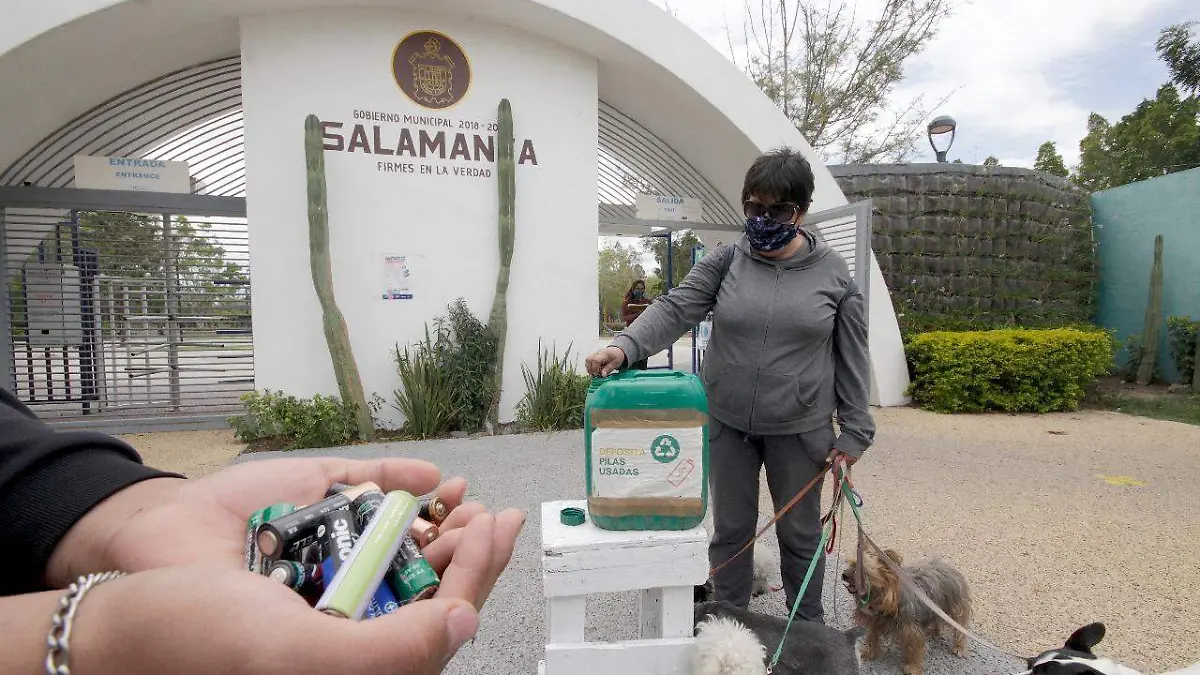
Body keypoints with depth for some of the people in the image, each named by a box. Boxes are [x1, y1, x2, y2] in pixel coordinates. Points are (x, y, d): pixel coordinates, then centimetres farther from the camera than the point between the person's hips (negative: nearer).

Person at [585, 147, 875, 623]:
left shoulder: (834, 273, -2)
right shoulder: (725, 262, -2)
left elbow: (851, 357, 1)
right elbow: (675, 308, -13)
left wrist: (854, 432, 1)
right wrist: (624, 345, -30)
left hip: (799, 429, 0)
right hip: (727, 424, 1)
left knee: (799, 532, 17)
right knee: (731, 530, 15)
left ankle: (808, 629, 41)